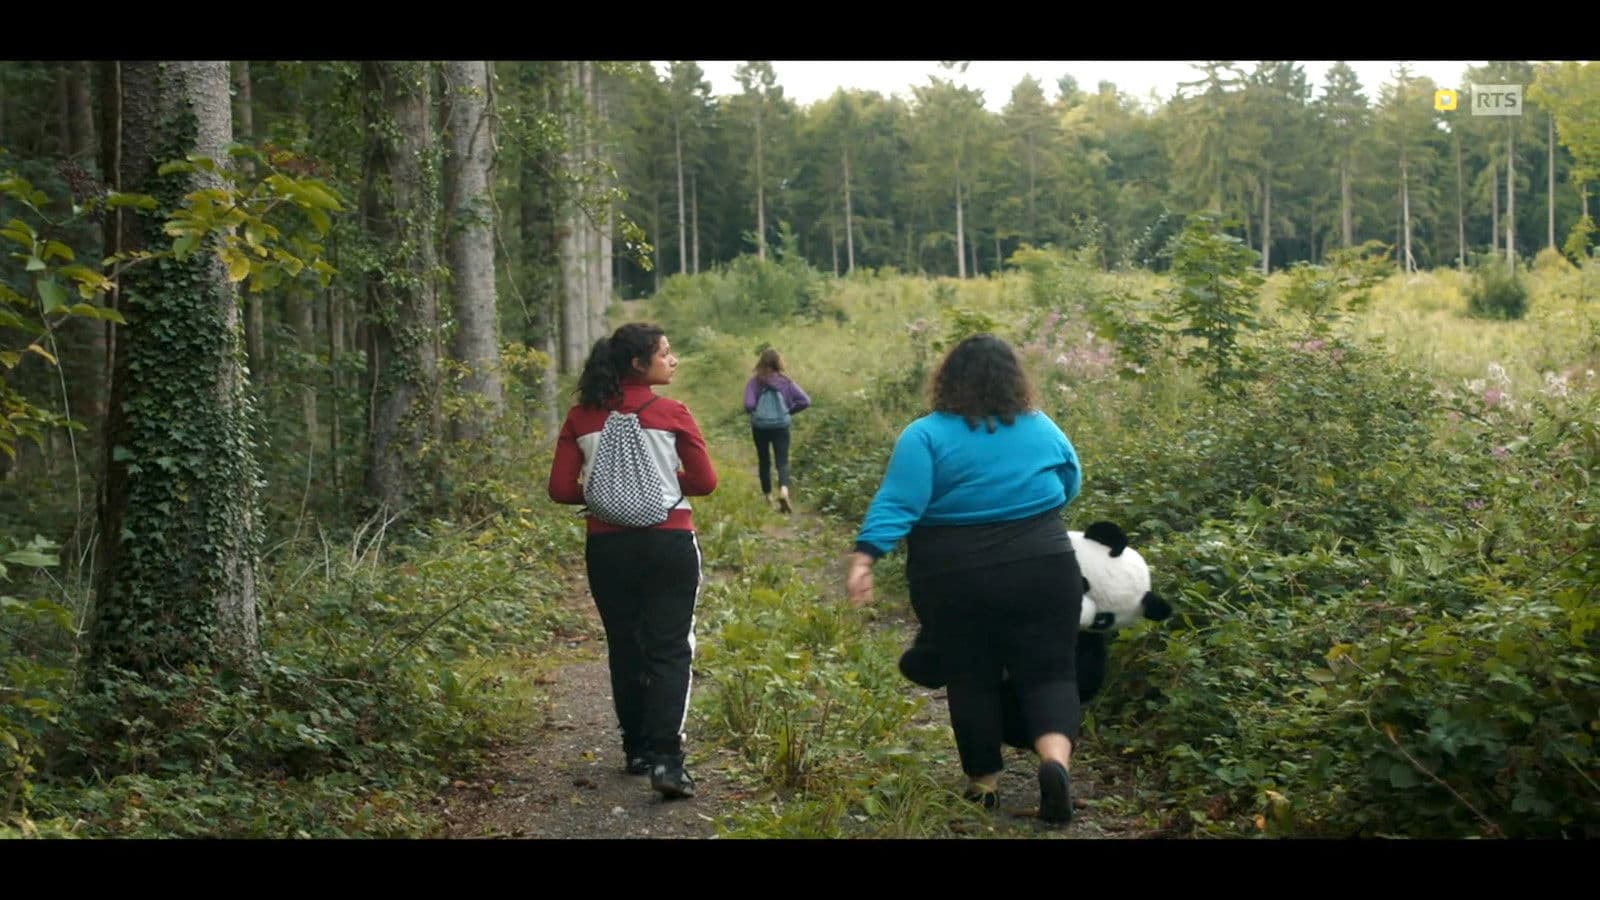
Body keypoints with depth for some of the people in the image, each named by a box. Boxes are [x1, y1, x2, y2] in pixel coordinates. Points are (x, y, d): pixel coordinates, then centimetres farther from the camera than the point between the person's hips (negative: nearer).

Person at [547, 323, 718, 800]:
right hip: (668, 543, -3)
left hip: (607, 546, 3)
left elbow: (562, 489, 0)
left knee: (625, 648, 16)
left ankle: (638, 749, 25)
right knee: (670, 649, 0)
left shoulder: (581, 418, 1)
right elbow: (705, 481, -2)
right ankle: (665, 759, -11)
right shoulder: (671, 413, -7)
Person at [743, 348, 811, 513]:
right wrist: (789, 411, 4)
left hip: (760, 428, 0)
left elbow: (748, 405, -21)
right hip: (781, 427, 0)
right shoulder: (786, 382, -4)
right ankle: (783, 491, -27)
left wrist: (756, 412, 0)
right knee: (782, 461, -1)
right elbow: (805, 401, -8)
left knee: (764, 462, 17)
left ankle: (768, 496, 26)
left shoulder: (754, 382, -10)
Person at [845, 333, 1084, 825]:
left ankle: (984, 782, 21)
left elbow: (898, 503, -17)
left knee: (971, 679, 13)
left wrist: (864, 557, -20)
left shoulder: (927, 435, -8)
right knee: (1048, 672, 7)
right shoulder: (1043, 429, 3)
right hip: (1041, 573, 1)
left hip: (954, 582, -1)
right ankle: (1056, 760, -17)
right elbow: (1069, 488, 17)